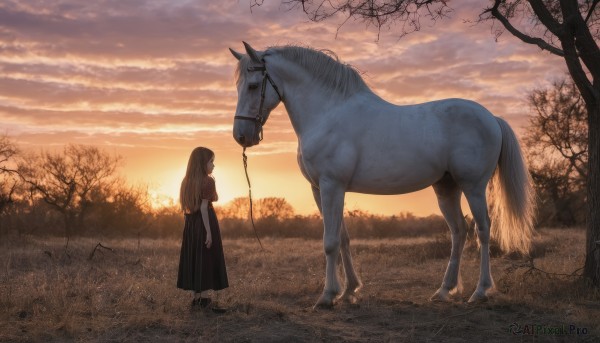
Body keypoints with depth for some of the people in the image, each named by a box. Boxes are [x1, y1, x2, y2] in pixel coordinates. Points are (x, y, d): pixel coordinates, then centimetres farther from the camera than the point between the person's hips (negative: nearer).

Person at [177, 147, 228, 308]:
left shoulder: (188, 181, 11)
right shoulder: (208, 181, -11)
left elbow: (186, 205, 8)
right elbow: (204, 207, -18)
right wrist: (209, 231, -18)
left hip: (191, 222, 7)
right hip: (205, 222, -7)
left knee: (194, 257, 10)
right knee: (207, 258, -1)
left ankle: (196, 297, 14)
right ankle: (204, 297, 0)